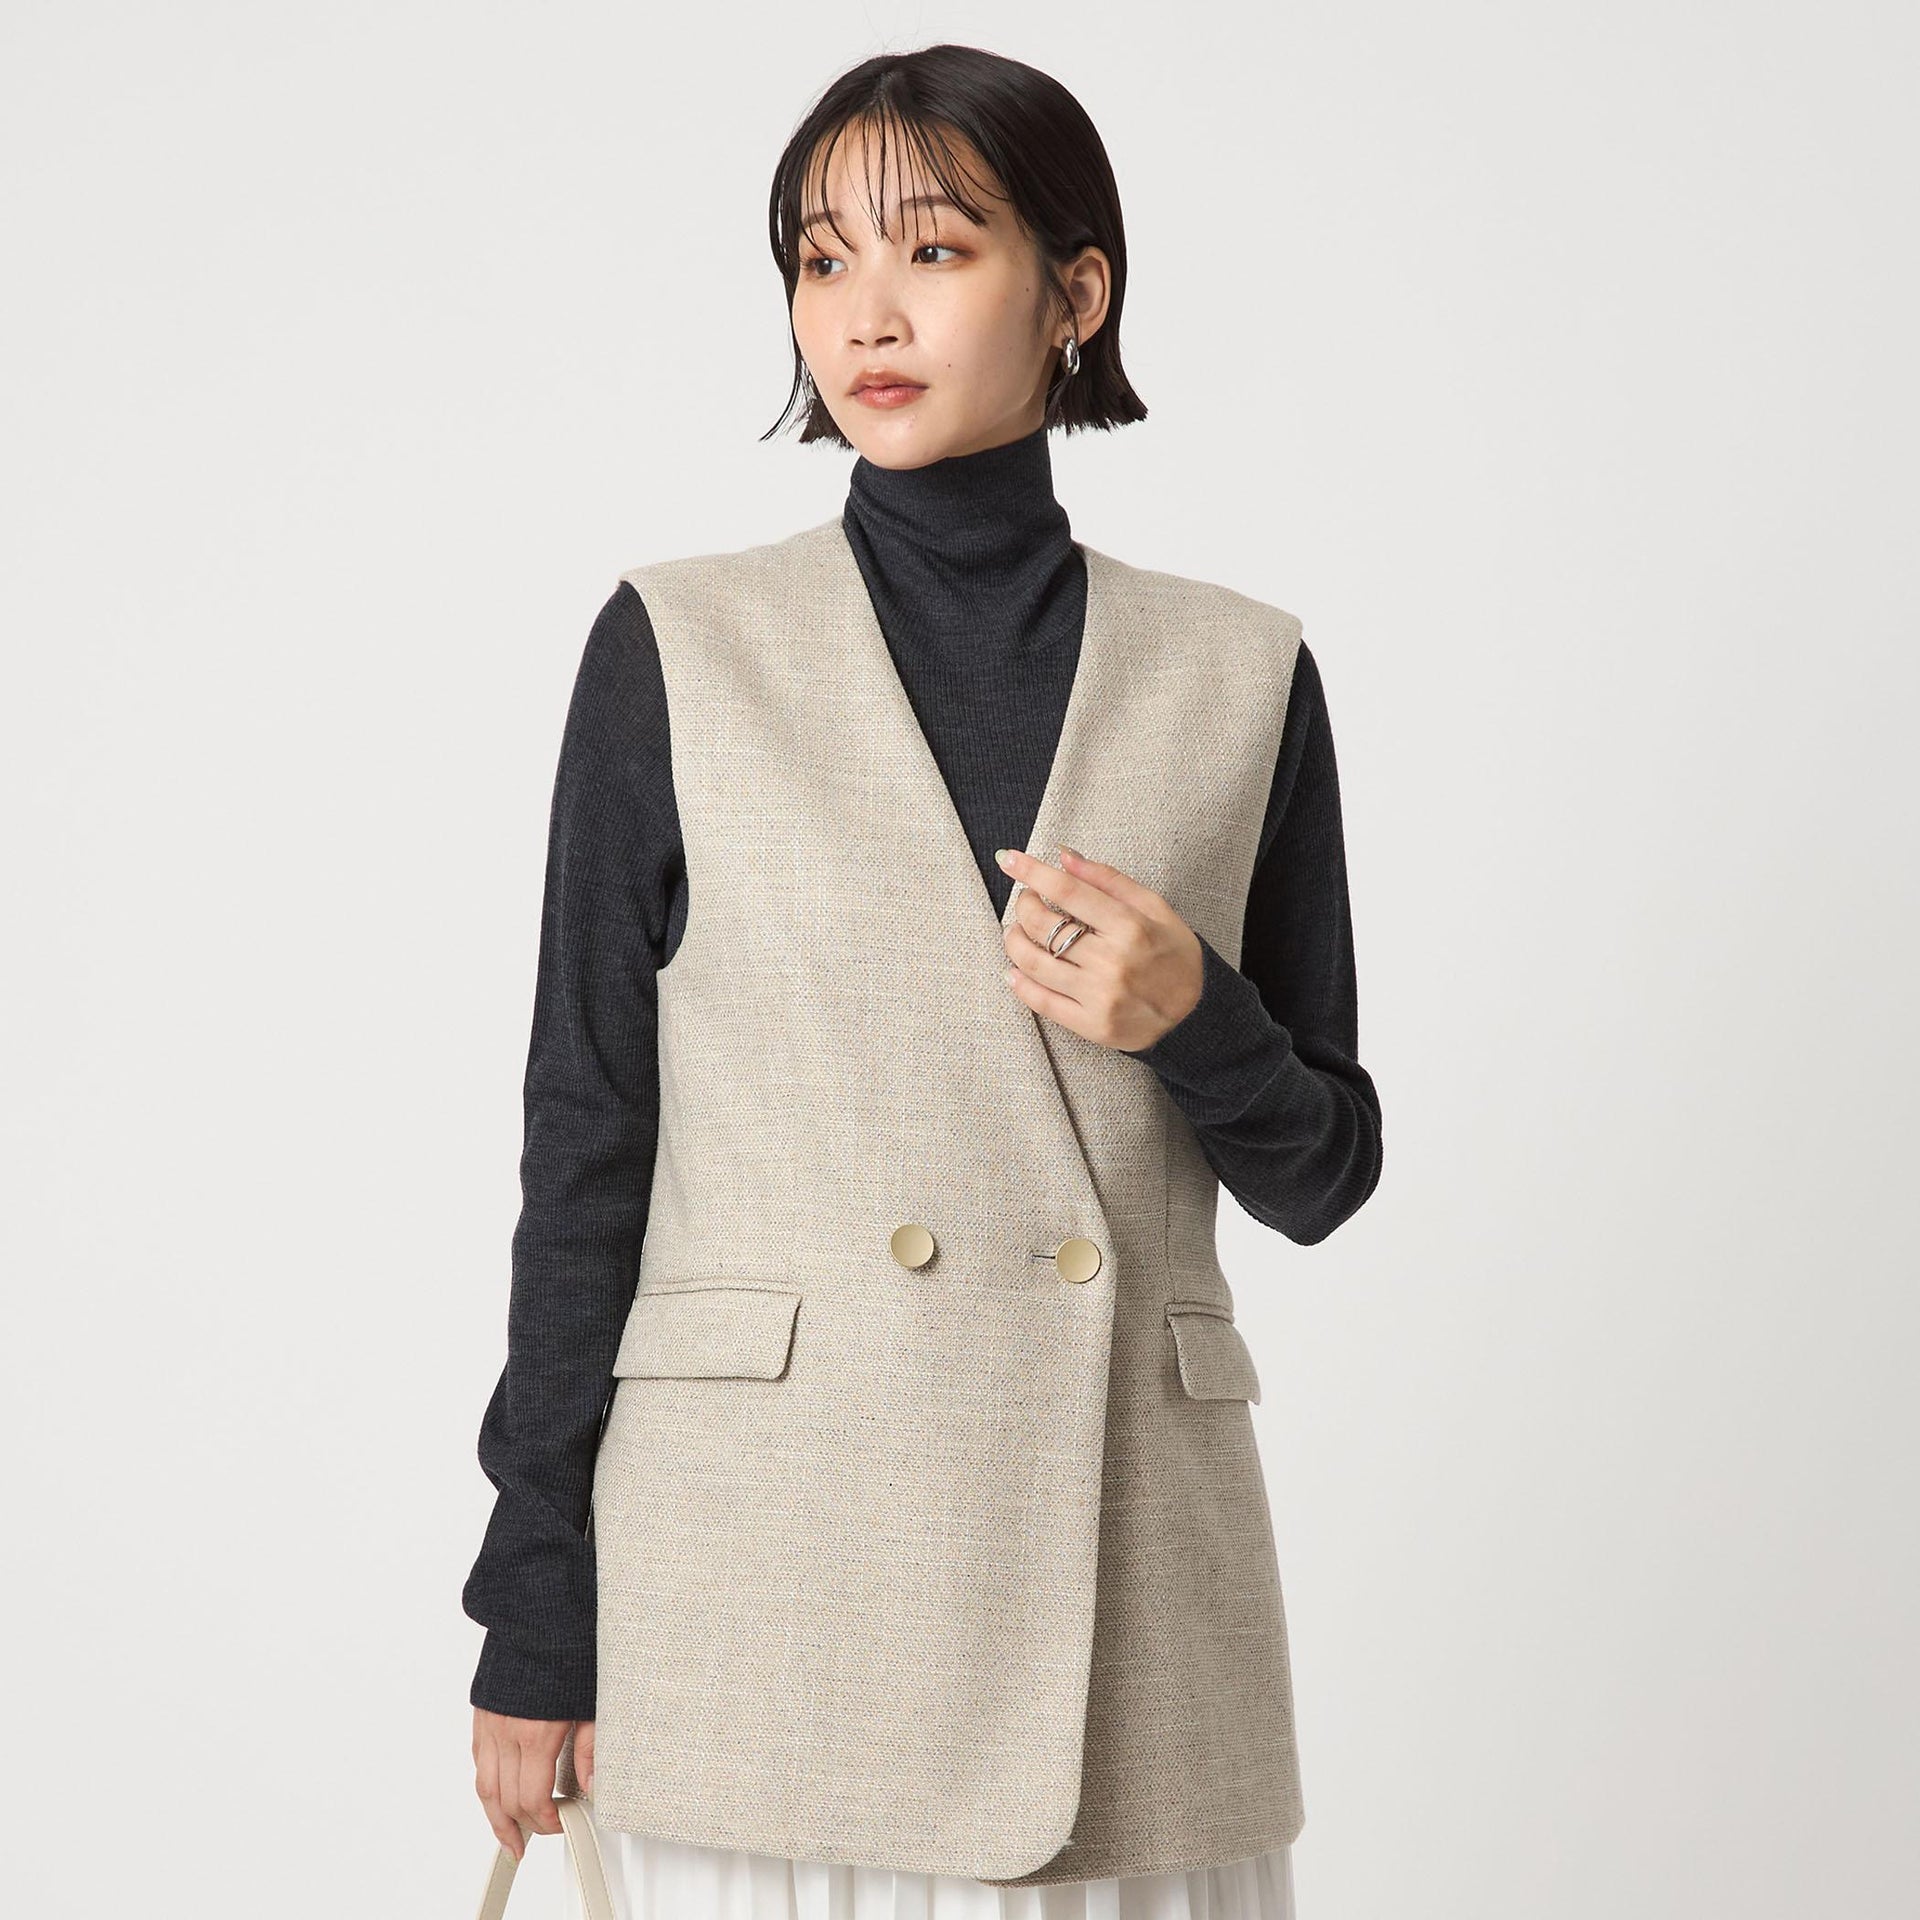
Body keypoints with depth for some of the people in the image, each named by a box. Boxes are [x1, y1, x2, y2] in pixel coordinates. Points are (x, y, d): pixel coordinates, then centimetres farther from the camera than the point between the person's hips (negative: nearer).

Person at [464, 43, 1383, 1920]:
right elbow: (585, 1134, 2)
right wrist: (533, 1621, 0)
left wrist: (1192, 1017, -11)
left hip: (1122, 1573, 2)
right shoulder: (679, 649, 2)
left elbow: (1320, 1171, 10)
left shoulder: (1236, 675, 6)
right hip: (769, 1564, -1)